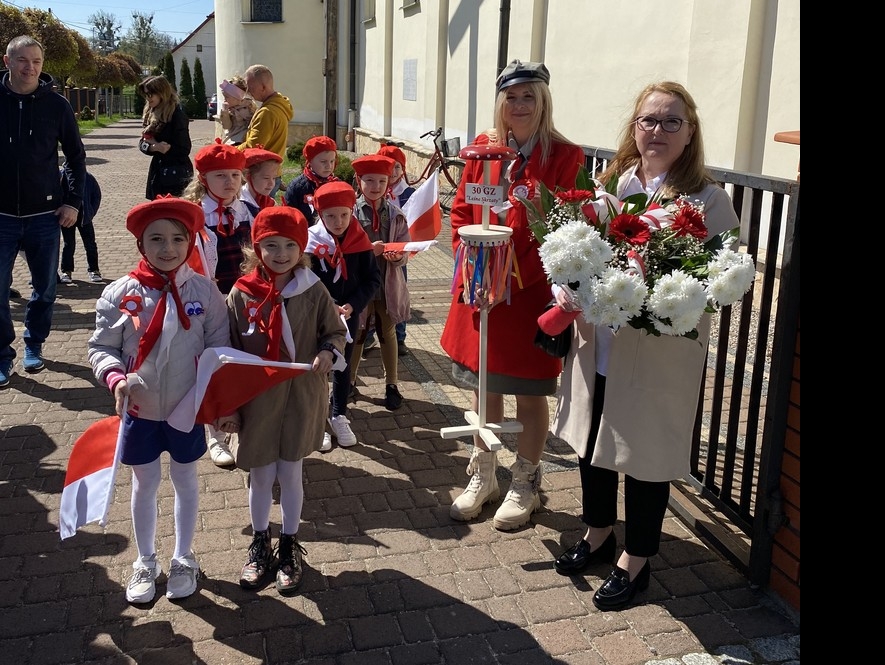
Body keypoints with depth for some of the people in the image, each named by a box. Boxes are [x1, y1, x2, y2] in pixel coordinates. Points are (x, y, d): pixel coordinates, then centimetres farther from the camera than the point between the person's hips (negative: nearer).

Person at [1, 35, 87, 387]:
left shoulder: (56, 104, -2)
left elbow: (76, 156, 6)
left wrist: (73, 202, -1)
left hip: (45, 216, 0)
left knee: (45, 288, 10)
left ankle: (34, 345, 30)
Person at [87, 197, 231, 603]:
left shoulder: (204, 290, -10)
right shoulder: (120, 293, -11)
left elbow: (219, 347, -4)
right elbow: (101, 346, -5)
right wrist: (115, 378, -24)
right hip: (140, 410, 0)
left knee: (185, 481, 18)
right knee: (145, 485, 17)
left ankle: (183, 559, 38)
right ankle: (145, 562, 38)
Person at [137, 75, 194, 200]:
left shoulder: (176, 114, -13)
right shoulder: (151, 113, 11)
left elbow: (183, 149, -16)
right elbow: (144, 143, 9)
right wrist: (155, 147, -11)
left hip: (176, 172, -8)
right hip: (158, 170, 8)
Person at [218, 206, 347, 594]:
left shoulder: (314, 292, -8)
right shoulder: (241, 295, -9)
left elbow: (335, 332, 3)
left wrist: (329, 353, -20)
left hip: (301, 399, 0)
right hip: (257, 400, 0)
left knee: (290, 473, 12)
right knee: (261, 476, 14)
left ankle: (289, 546, 33)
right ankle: (259, 544, 37)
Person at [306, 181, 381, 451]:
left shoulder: (360, 241, -6)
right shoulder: (312, 242, -13)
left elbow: (373, 278, -4)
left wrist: (352, 305, -16)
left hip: (350, 314, 3)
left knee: (343, 365, 16)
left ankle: (339, 416, 31)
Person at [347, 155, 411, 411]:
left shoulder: (396, 214, 0)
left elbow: (405, 251, -1)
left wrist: (397, 255, -23)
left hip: (389, 284, 1)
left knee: (388, 333, 14)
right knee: (356, 333, 14)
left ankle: (391, 385, 26)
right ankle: (349, 381, 31)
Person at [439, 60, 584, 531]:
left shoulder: (565, 156, -9)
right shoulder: (483, 148, 5)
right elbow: (461, 212, 9)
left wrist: (510, 279, -19)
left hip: (531, 293, -4)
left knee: (530, 394, 9)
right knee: (483, 386, 17)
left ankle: (525, 485, 29)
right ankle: (483, 477, 36)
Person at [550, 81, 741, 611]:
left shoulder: (709, 200, -9)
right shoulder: (609, 184, 5)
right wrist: (567, 292, -8)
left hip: (662, 356, -5)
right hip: (597, 346, 5)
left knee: (645, 455, 9)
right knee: (591, 442, 19)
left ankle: (636, 560, 32)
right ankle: (599, 535, 44)